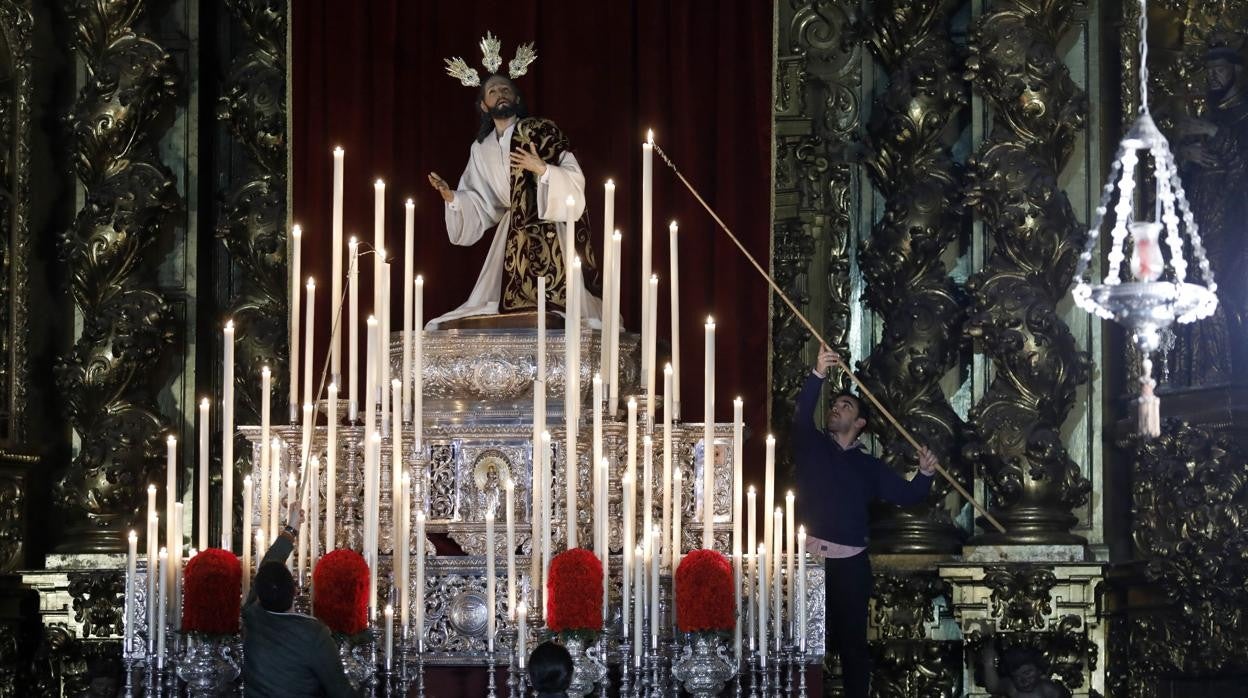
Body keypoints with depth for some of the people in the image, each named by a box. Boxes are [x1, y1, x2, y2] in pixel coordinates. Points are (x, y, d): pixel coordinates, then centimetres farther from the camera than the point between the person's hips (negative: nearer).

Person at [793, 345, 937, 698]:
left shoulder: (868, 466, 14)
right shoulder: (812, 446, 10)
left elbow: (906, 495, 10)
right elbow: (801, 416, -8)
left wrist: (924, 474, -11)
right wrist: (818, 376, -23)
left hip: (850, 562, 1)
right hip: (809, 556, -1)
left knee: (852, 640, 4)